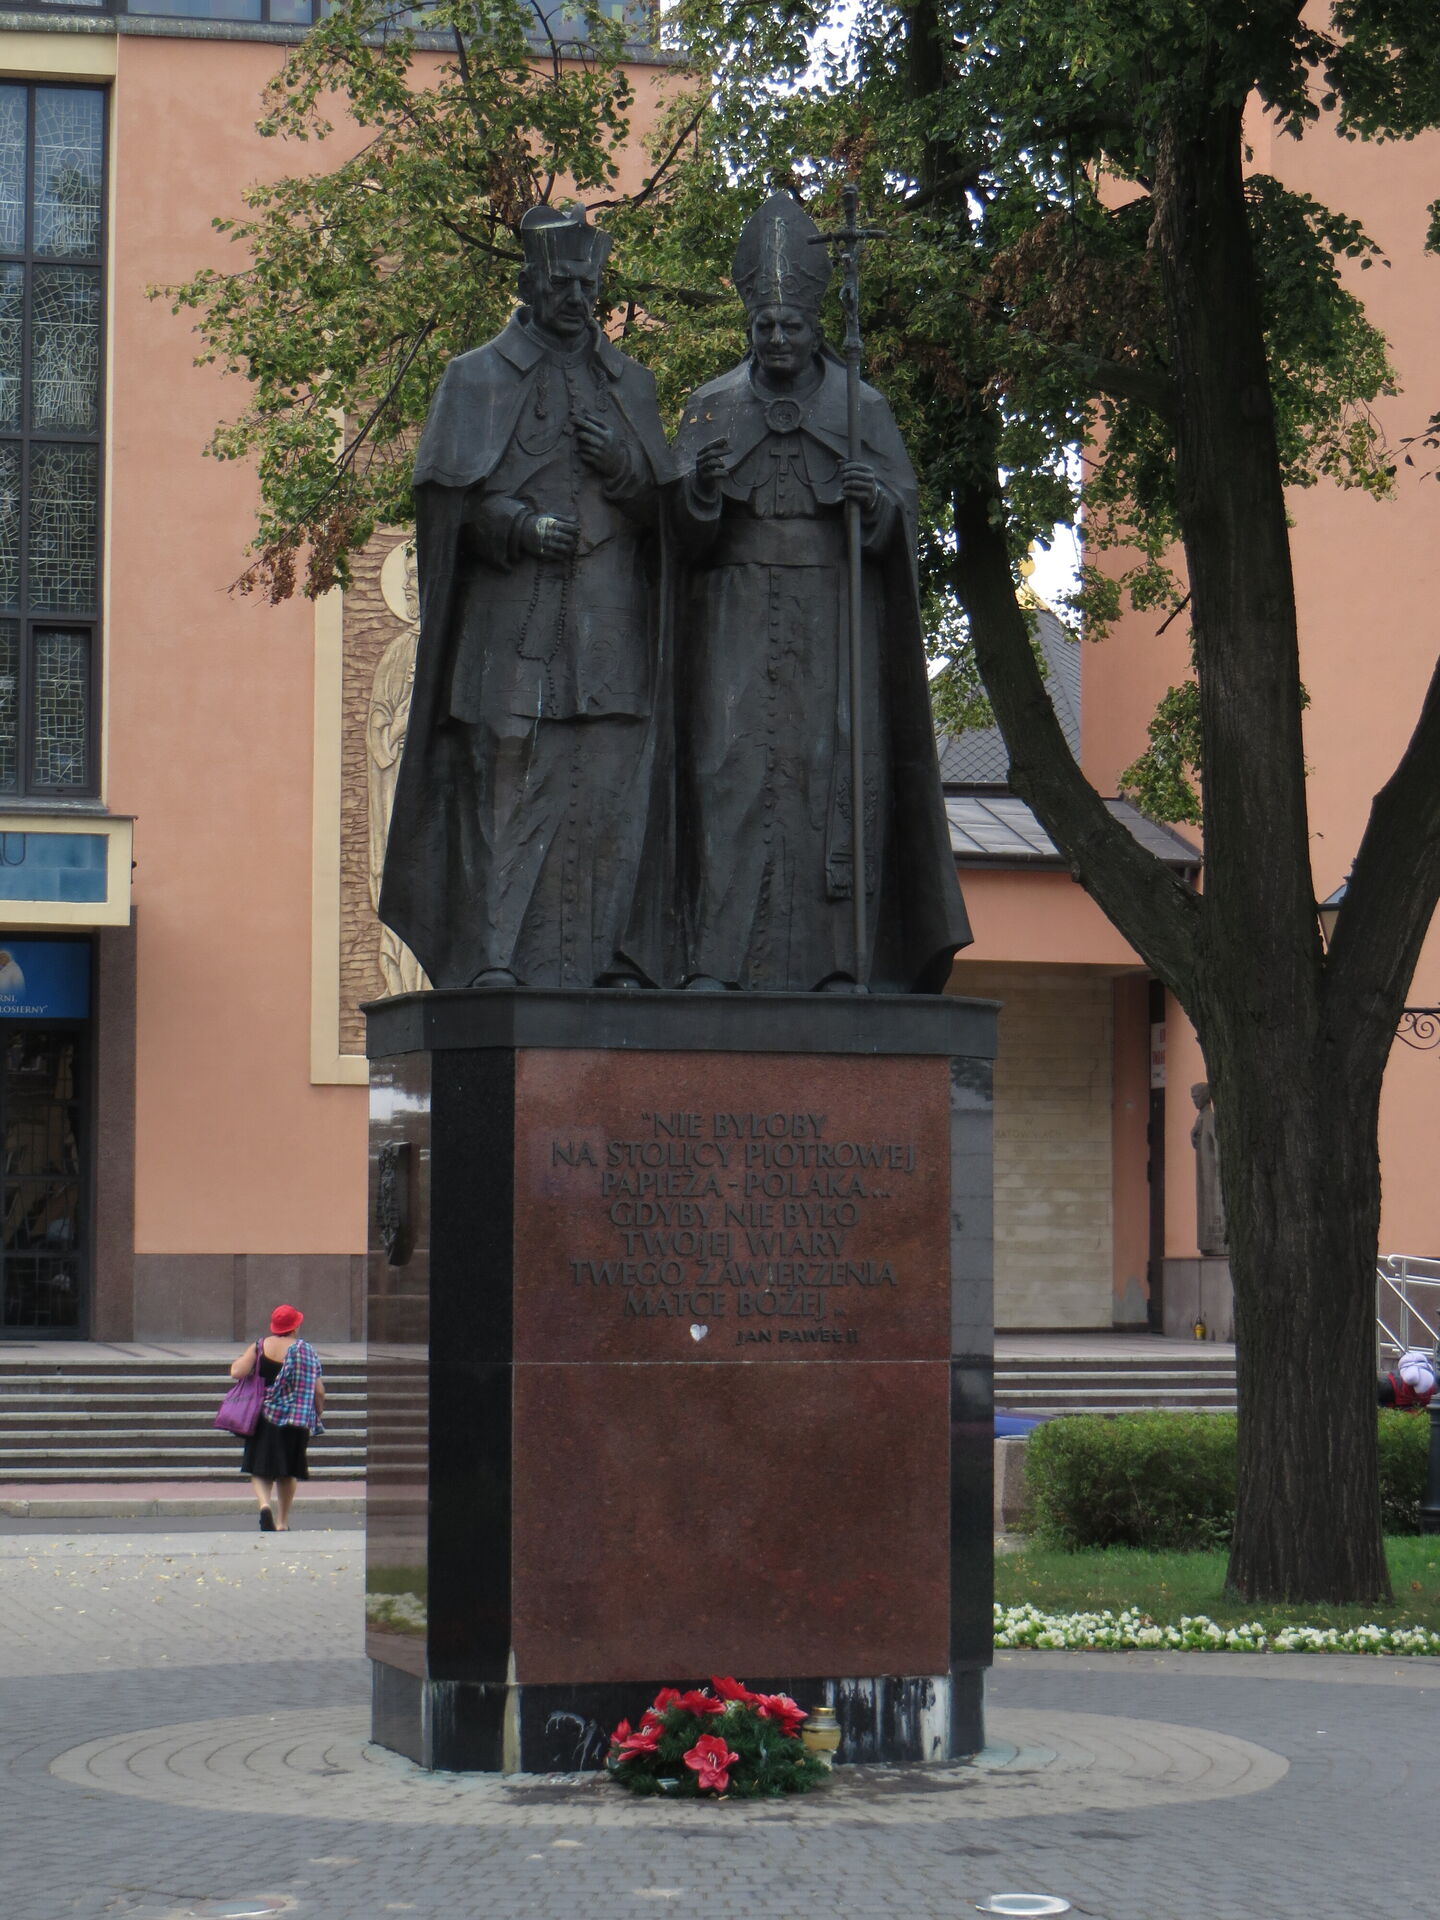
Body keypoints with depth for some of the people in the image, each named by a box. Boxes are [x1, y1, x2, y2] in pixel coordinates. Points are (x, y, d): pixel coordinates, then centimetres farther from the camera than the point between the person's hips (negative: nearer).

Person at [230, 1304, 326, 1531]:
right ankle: (282, 1523, 15)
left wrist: (237, 1360, 11)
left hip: (264, 1417, 0)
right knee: (288, 1473, 14)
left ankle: (264, 1505, -23)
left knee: (260, 1470, 5)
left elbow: (237, 1373, -11)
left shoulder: (260, 1347, -2)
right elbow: (319, 1391, -6)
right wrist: (317, 1415, 10)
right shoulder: (306, 1351, -4)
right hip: (296, 1418, 0)